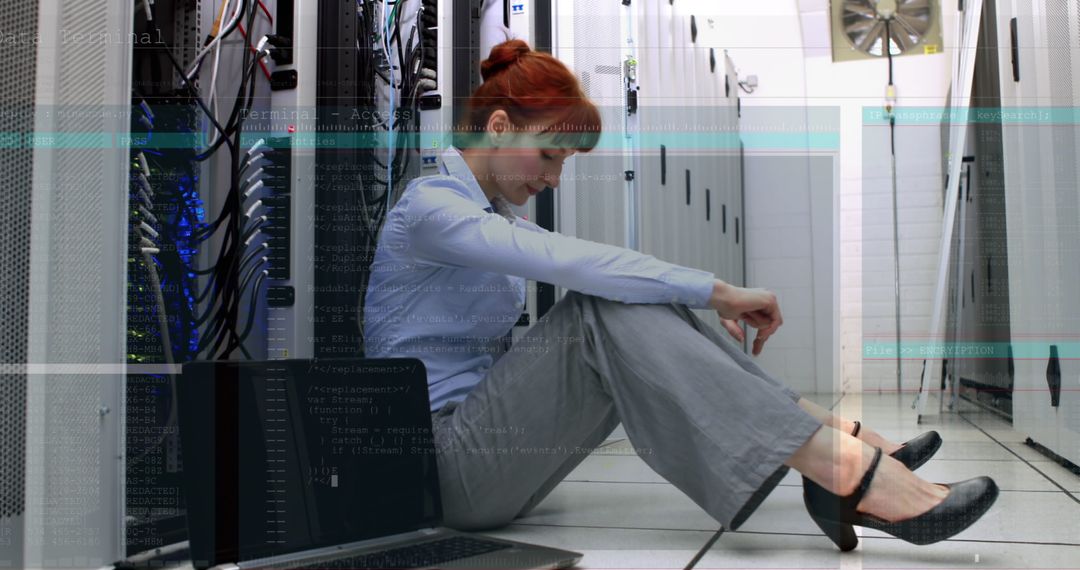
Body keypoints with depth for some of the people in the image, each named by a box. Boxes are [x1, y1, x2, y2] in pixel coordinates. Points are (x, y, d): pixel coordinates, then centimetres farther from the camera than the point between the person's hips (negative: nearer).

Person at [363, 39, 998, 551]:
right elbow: (572, 261, -25)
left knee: (630, 300, -11)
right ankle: (856, 478, -35)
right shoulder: (430, 207, -12)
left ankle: (841, 442, -19)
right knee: (604, 309, -27)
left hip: (487, 446, 8)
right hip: (444, 461, -8)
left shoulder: (499, 215, 17)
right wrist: (716, 291, -24)